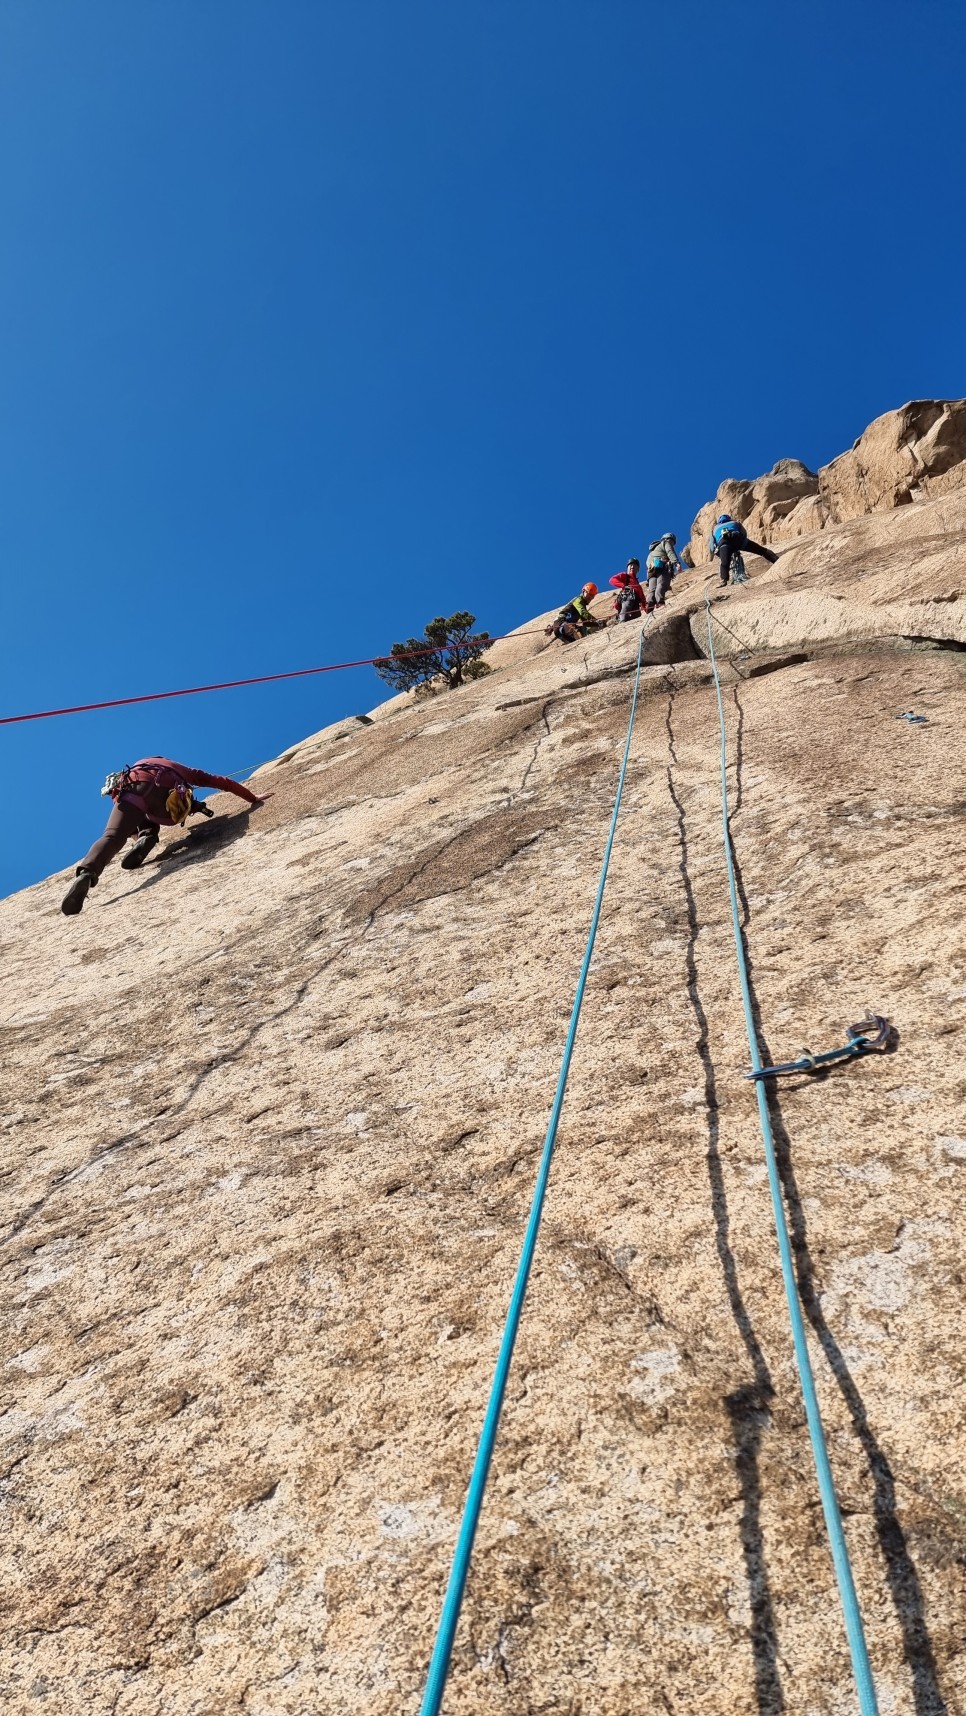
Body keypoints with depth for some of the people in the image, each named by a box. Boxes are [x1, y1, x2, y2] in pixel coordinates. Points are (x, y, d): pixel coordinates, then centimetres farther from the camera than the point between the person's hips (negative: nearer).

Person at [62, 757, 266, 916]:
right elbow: (222, 782, 40)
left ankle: (86, 874, -41)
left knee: (113, 837, -11)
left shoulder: (143, 763, 49)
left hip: (128, 789, 1)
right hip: (160, 793, -1)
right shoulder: (184, 771, 43)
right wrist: (253, 798, 47)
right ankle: (147, 837, -7)